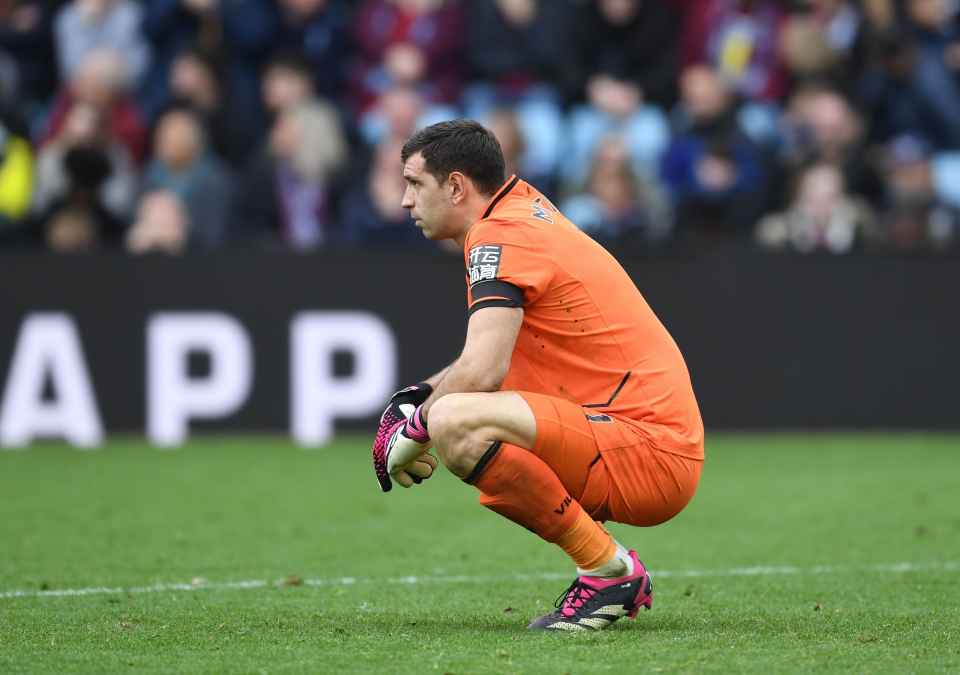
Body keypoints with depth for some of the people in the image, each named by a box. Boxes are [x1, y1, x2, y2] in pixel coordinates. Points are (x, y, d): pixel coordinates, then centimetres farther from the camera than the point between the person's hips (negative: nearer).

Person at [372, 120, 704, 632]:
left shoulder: (499, 235, -12)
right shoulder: (522, 204, 17)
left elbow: (480, 372, -24)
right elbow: (493, 356, 29)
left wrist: (411, 431, -8)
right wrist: (418, 395, 15)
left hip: (653, 453, -10)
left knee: (457, 423, -28)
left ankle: (608, 571, -16)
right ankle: (618, 574, 16)